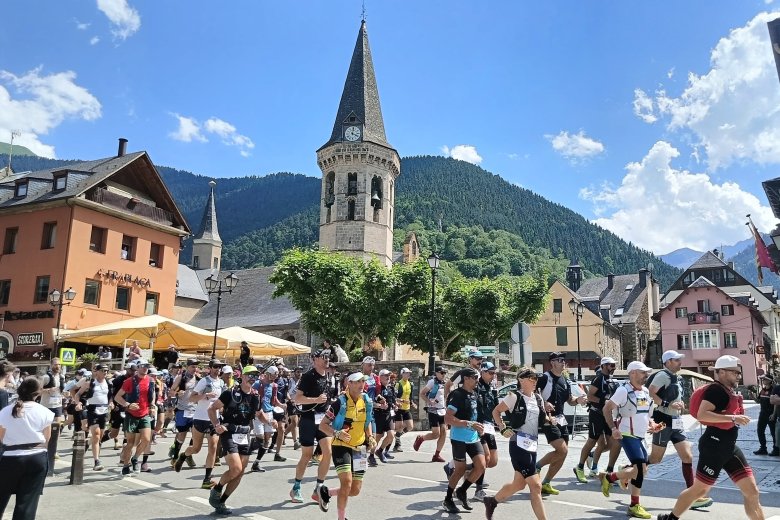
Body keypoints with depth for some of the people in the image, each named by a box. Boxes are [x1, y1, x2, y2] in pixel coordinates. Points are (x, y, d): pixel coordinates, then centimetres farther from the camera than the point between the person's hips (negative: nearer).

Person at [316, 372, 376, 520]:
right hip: (341, 447, -6)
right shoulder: (340, 402, -15)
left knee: (355, 490, 8)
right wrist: (337, 433, -26)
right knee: (346, 482, -20)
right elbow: (322, 425, -11)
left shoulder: (367, 401, 2)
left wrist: (370, 438, 3)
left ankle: (326, 492, 33)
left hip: (359, 448, 6)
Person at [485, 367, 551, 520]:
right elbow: (496, 411, -2)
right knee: (536, 486, -11)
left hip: (533, 445, 8)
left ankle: (492, 501, 39)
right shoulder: (514, 397, -9)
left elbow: (542, 419, 22)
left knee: (519, 484, 18)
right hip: (518, 445, -8)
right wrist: (503, 428, -14)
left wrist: (550, 419, 1)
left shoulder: (538, 398, 10)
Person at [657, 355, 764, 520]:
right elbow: (701, 415, -28)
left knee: (752, 490, 8)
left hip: (729, 447, 9)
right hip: (714, 446, -9)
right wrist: (733, 418, -28)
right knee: (700, 489, 2)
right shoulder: (715, 390, -16)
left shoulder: (731, 392, 14)